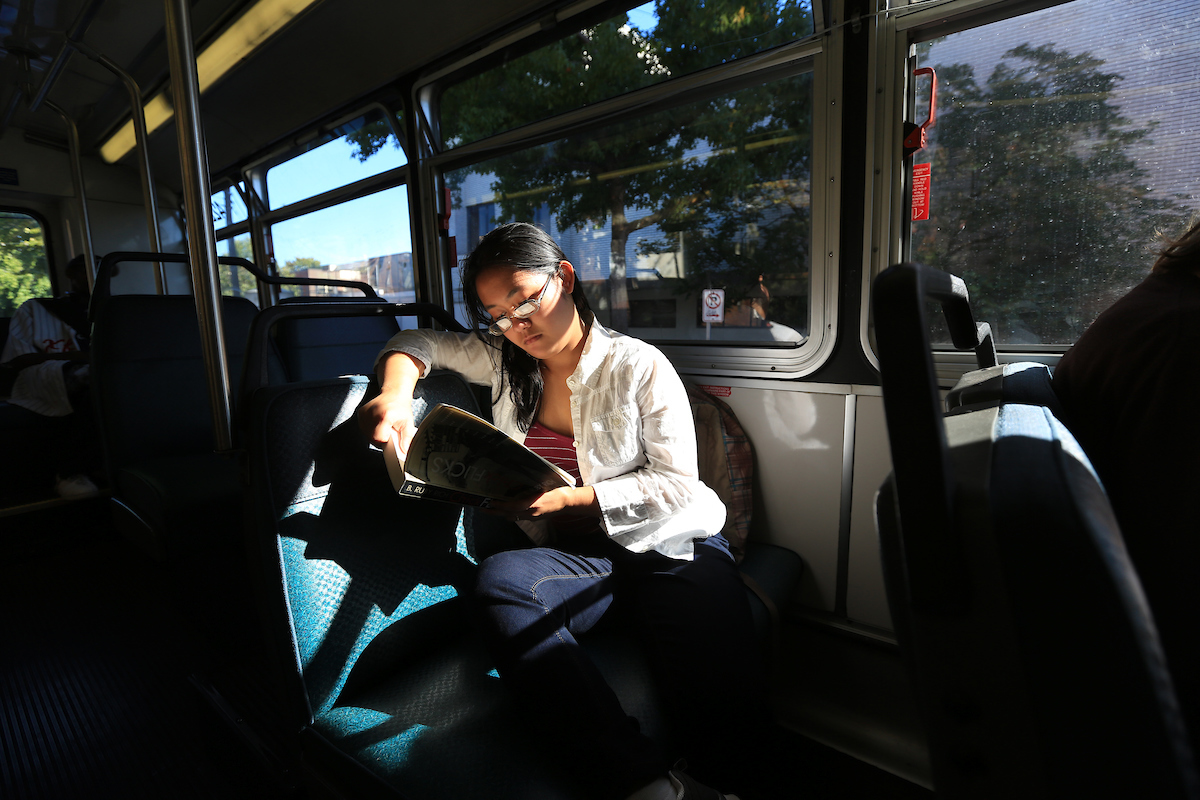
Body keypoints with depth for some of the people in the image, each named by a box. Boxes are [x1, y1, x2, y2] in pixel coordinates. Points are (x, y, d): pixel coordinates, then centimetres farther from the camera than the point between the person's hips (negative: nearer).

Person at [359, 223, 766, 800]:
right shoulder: (503, 361, 10)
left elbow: (677, 483, -5)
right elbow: (421, 342, 21)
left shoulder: (640, 366, -3)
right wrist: (396, 393, -3)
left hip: (672, 547, -3)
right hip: (576, 554, 4)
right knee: (497, 580, -32)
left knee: (724, 705, -30)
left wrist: (571, 498, -17)